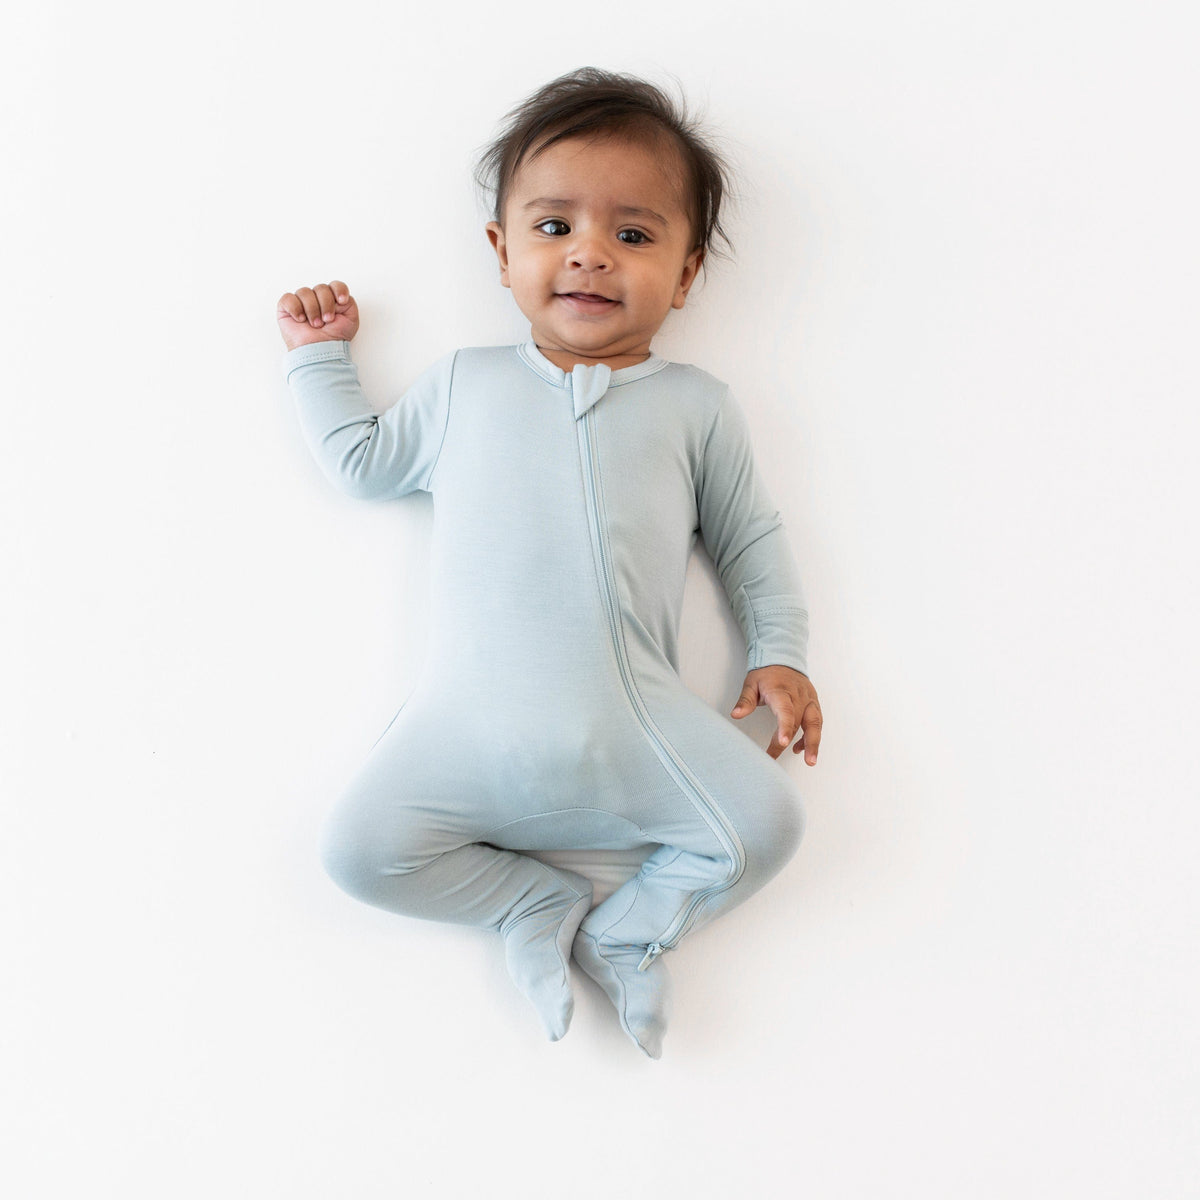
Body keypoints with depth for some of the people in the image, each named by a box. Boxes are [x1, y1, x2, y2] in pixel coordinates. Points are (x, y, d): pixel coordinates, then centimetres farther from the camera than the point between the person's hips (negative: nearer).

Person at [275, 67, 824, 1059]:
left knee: (765, 825, -16)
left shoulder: (695, 405, 12)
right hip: (473, 724, 1)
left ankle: (629, 928, 5)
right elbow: (363, 462, 24)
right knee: (361, 849, -14)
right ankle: (539, 900, 5)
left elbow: (750, 535, 17)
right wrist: (320, 356, 27)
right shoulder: (465, 384, 16)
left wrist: (780, 652, 7)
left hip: (636, 719, 0)